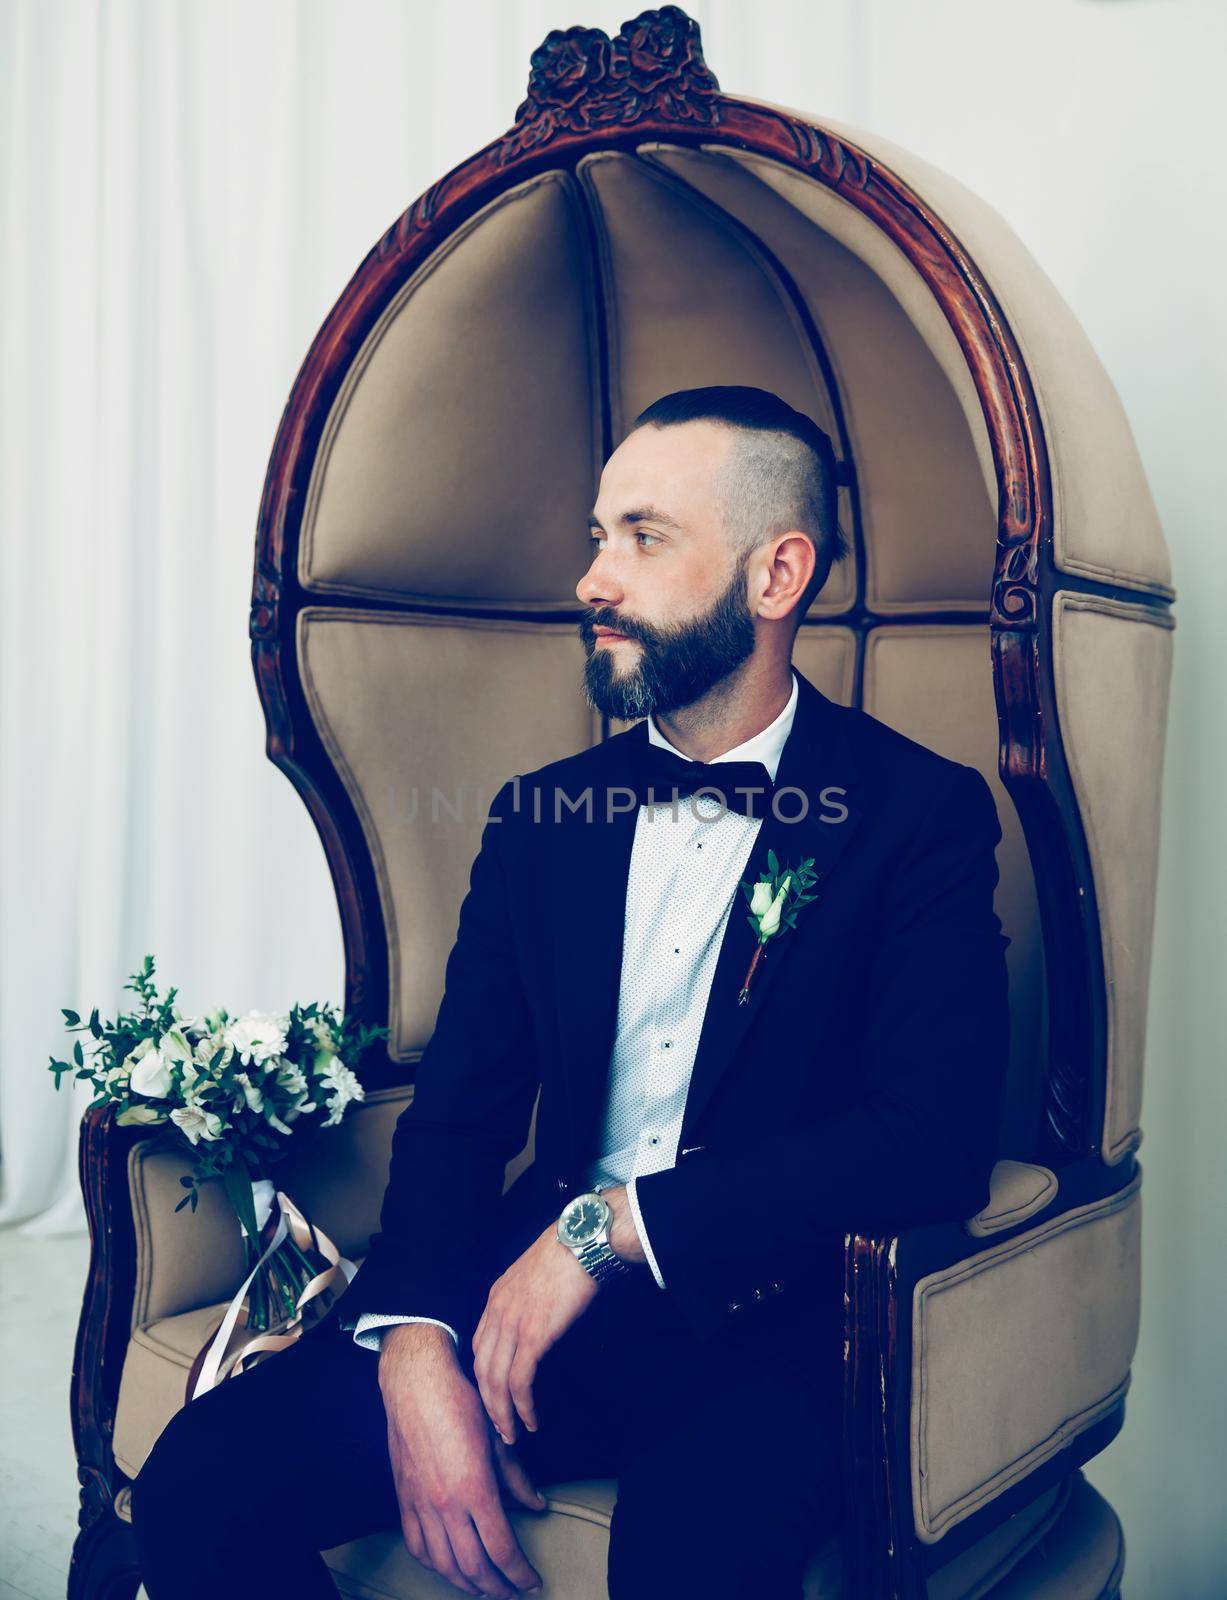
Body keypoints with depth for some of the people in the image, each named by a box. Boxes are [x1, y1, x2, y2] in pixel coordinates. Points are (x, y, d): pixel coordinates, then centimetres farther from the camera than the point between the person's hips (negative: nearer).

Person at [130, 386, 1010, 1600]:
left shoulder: (921, 813, -4)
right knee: (200, 1483, -16)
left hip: (766, 1329, -3)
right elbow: (458, 1117, 6)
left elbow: (937, 1143, -15)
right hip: (535, 1297, 4)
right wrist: (416, 1343, -12)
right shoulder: (540, 816, 10)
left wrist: (612, 1225, -16)